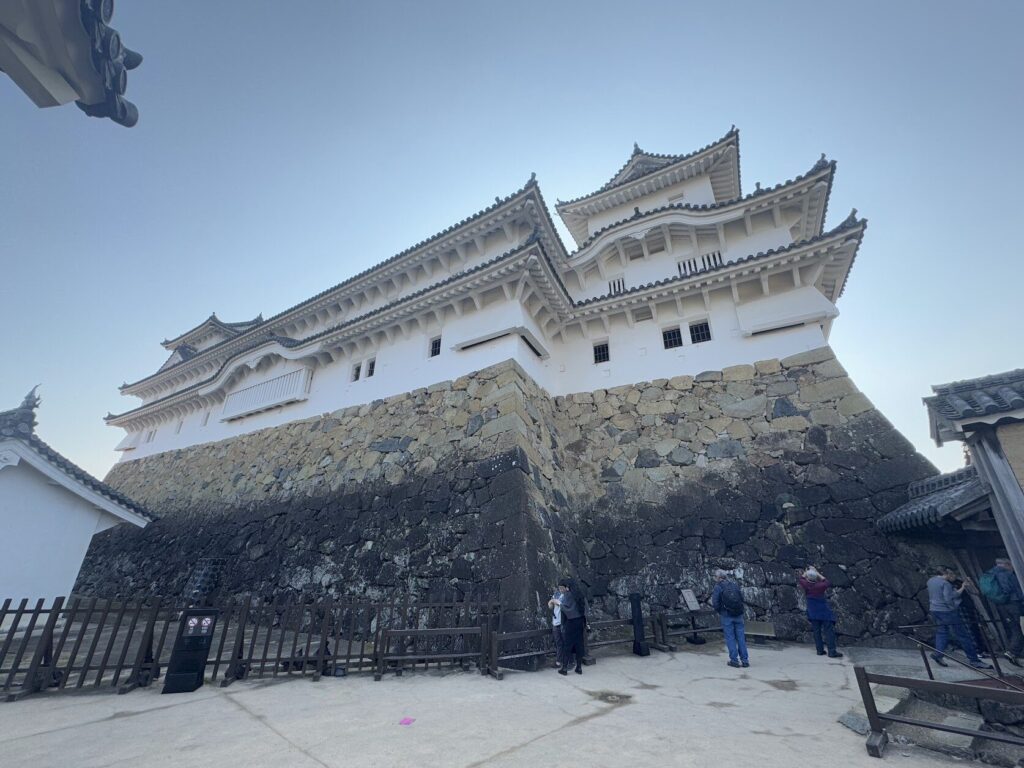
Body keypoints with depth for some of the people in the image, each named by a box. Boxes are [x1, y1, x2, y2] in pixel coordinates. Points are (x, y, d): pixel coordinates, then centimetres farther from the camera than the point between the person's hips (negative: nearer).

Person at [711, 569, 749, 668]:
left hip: (726, 615, -4)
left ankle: (734, 660, 7)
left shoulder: (718, 586, -9)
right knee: (741, 636, 11)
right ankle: (744, 660, 14)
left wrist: (718, 612, 5)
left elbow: (715, 603, -12)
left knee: (730, 637, 5)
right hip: (739, 614, 4)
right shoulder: (735, 584, 6)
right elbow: (742, 598, 9)